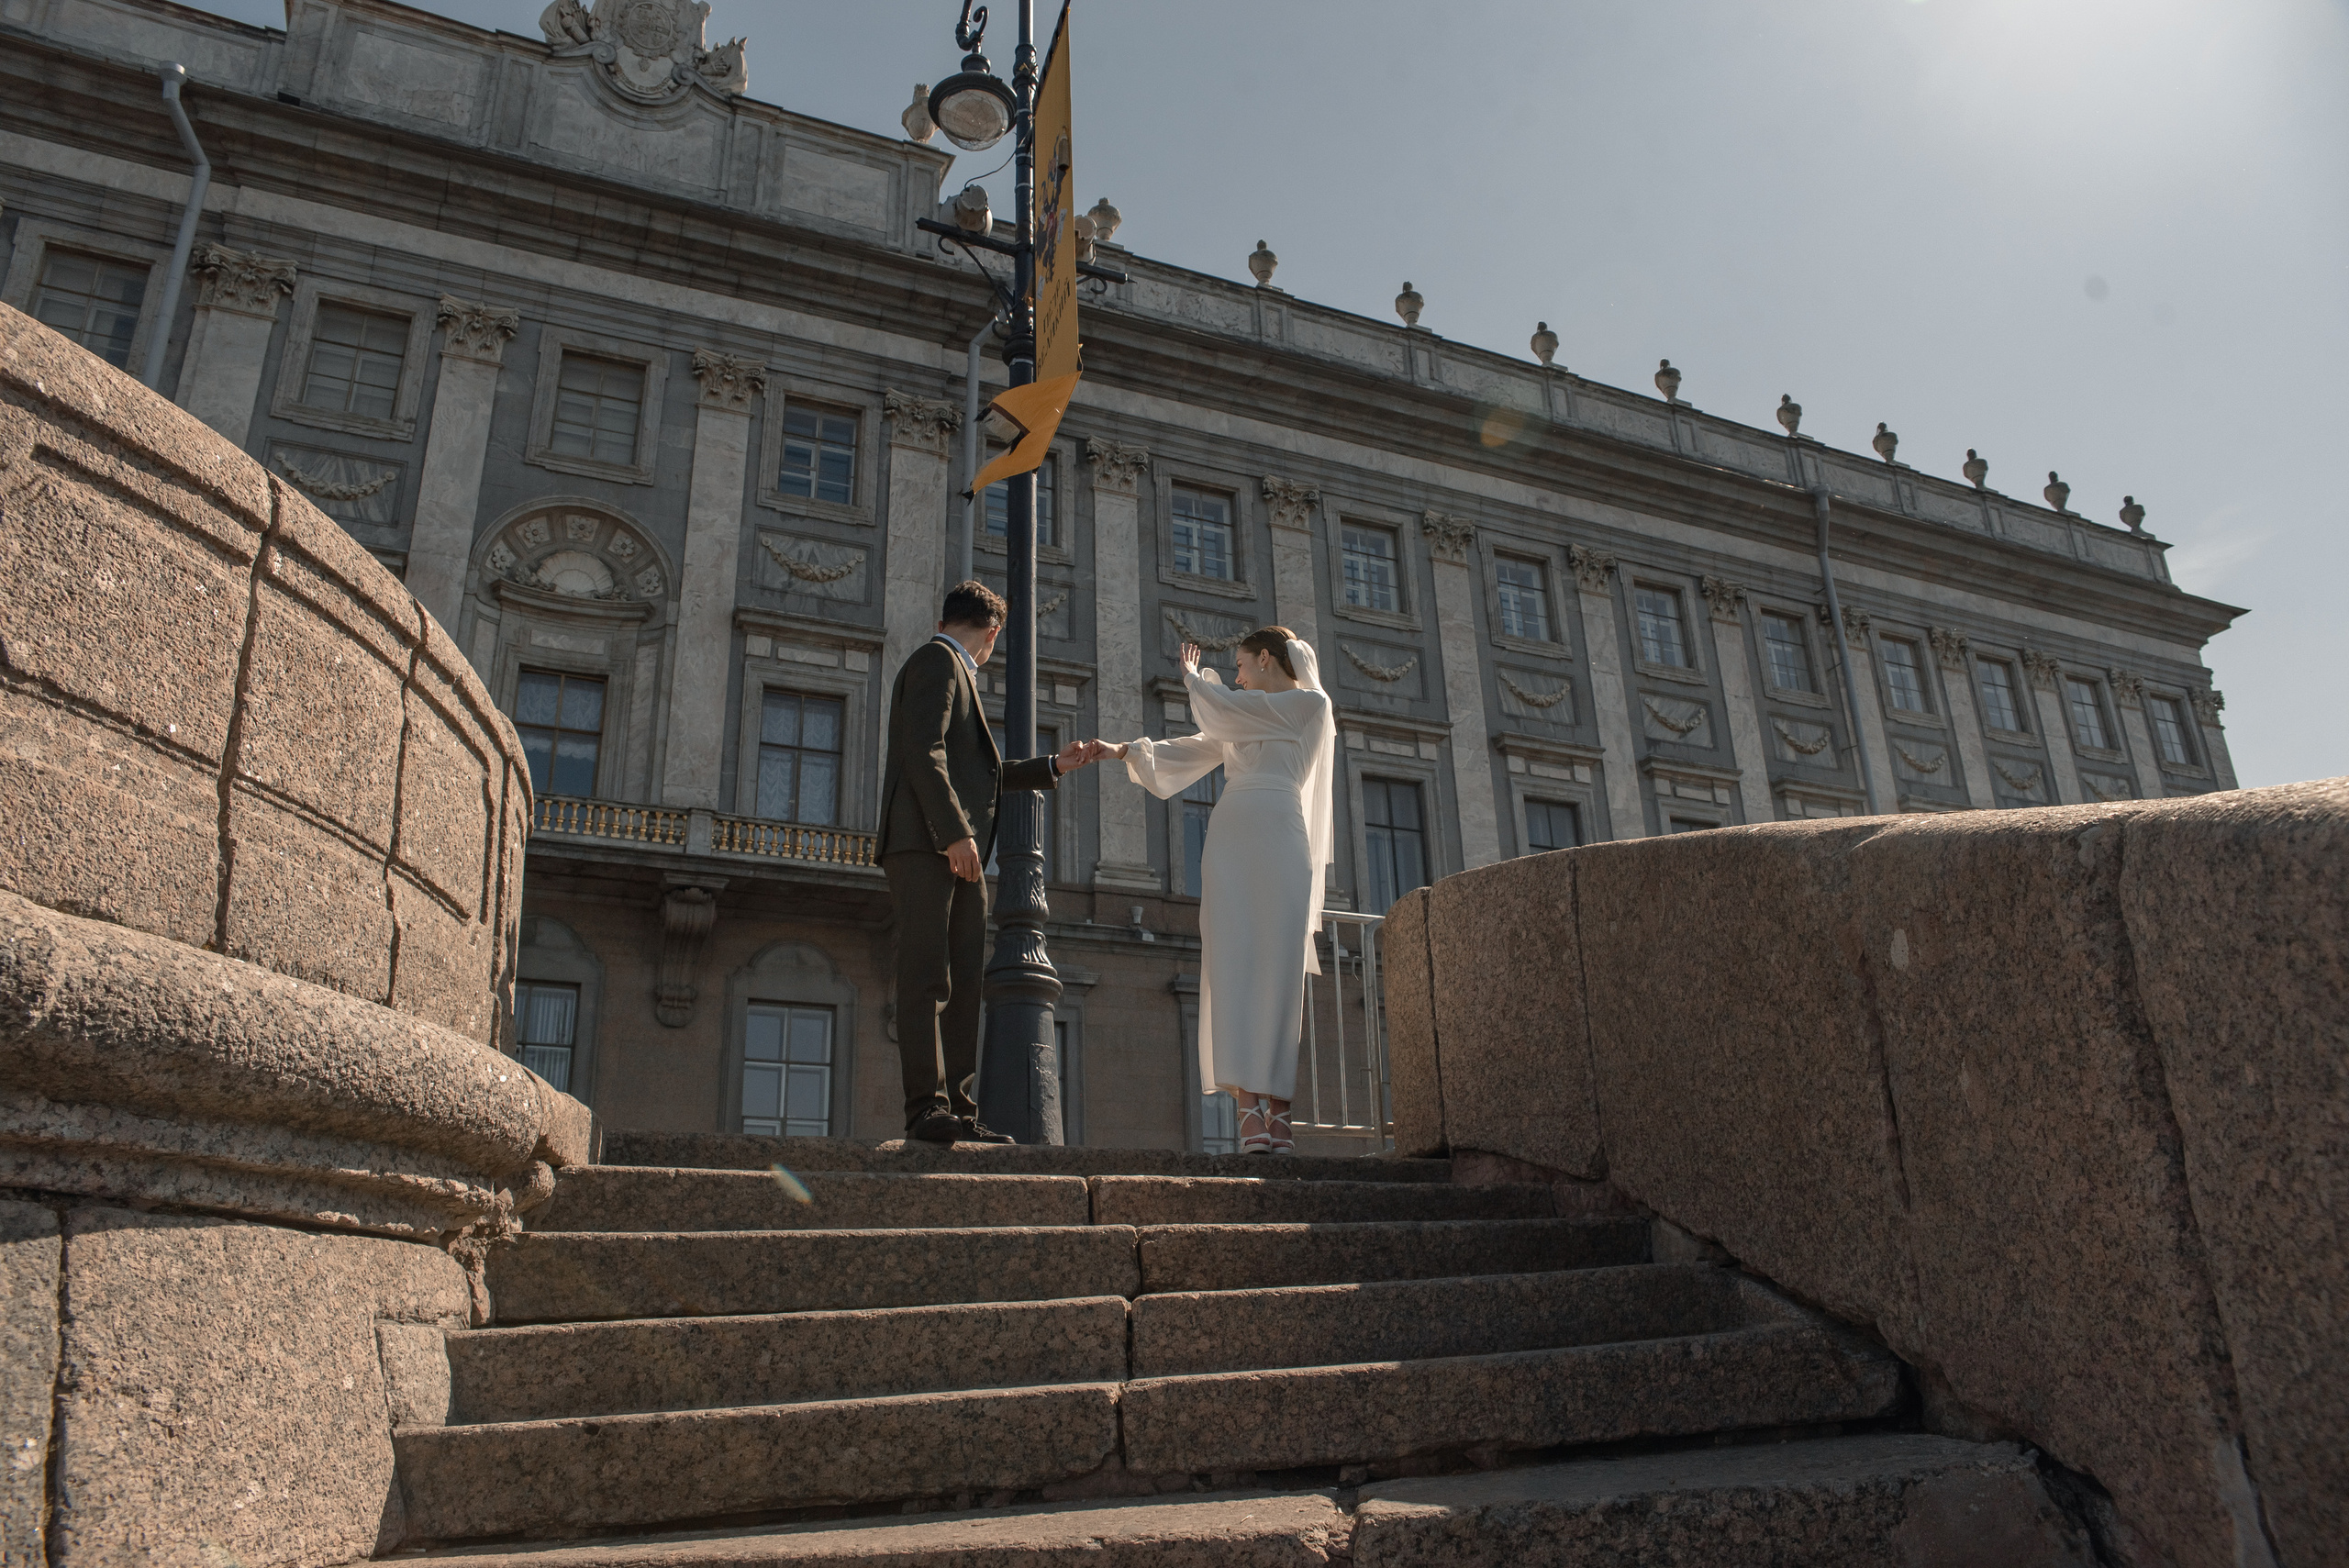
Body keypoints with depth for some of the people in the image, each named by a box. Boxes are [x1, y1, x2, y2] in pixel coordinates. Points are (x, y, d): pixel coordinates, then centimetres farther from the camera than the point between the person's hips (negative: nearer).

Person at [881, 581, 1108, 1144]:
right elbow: (923, 752, -14)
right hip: (926, 844, -10)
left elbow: (981, 772, 33)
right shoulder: (937, 659, 1)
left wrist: (1054, 765, 36)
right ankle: (927, 1108, -16)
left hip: (958, 850, 10)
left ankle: (957, 1108, 4)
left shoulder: (949, 666, 31)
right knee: (927, 977, -14)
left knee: (962, 983, 4)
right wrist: (955, 832, -21)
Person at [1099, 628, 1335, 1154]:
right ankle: (1251, 1108, -17)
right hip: (1229, 835, 5)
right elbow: (1189, 752, 29)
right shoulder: (1243, 723, 31)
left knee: (1279, 969, -10)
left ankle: (1276, 1110, -10)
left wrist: (1193, 676, 24)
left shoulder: (1310, 702, 9)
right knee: (1235, 966, -10)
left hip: (1278, 836, -5)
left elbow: (1220, 712, 7)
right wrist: (1128, 750, 19)